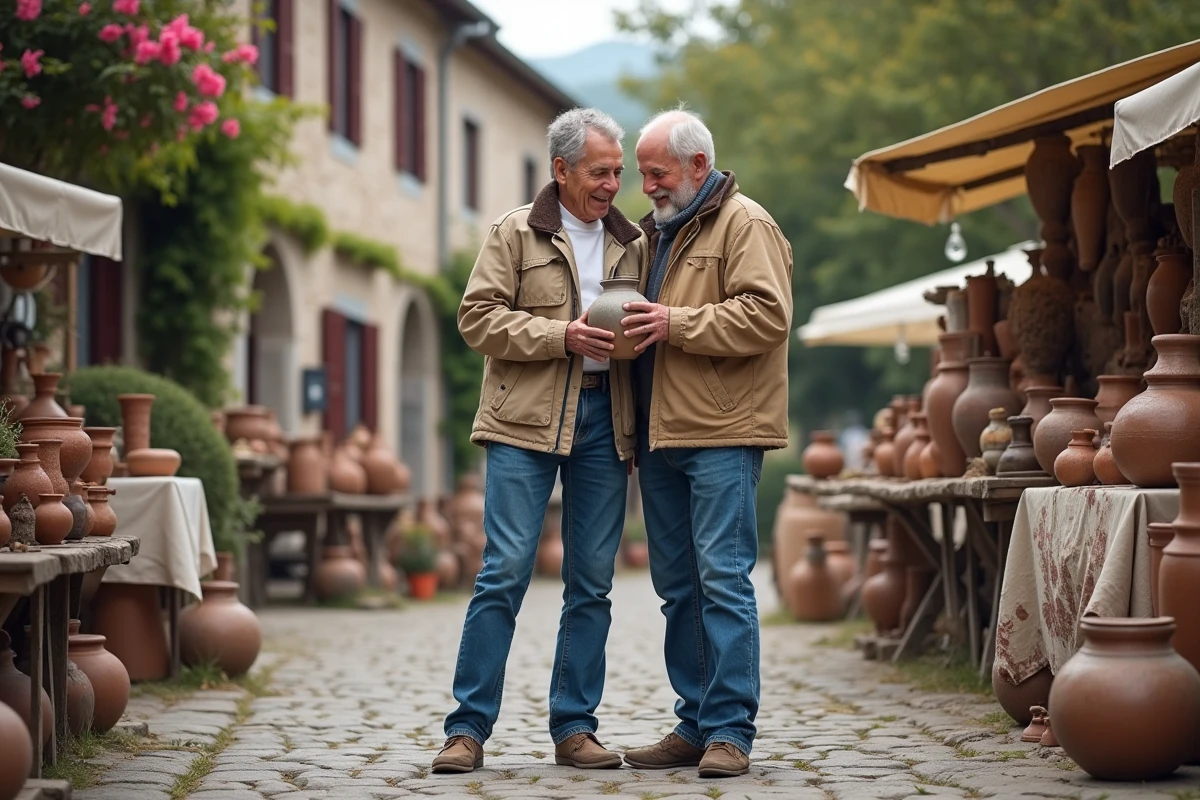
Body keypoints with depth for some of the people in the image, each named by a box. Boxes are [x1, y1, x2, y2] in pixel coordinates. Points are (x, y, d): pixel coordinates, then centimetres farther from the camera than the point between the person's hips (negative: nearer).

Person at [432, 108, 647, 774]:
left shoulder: (633, 244, 15)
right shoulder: (516, 233, 2)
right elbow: (478, 317, -5)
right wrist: (561, 335, -15)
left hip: (605, 419, 4)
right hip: (527, 419, -4)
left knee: (593, 580, 5)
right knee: (506, 569, -9)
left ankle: (574, 726, 13)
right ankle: (469, 728, -3)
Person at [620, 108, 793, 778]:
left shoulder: (746, 225, -5)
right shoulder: (660, 231, 22)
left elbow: (767, 315, -17)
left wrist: (677, 323, -17)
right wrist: (632, 328, 11)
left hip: (722, 435, -8)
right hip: (661, 438, 9)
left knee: (723, 581, -9)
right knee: (678, 588, 9)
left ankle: (731, 730, -7)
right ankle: (696, 724, 15)